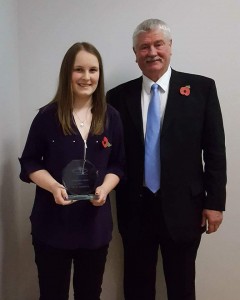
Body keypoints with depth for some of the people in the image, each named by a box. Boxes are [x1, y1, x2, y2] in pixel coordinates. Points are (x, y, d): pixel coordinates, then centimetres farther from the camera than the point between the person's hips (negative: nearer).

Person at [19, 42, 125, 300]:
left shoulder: (111, 117, 0)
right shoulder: (47, 116, -7)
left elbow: (117, 165, 6)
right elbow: (29, 163, -2)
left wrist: (104, 188, -14)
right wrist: (53, 186, -19)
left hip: (95, 222, 2)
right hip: (52, 222, -2)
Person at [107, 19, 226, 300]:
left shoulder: (201, 88, -1)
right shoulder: (118, 96, 3)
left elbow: (215, 149, -2)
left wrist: (215, 202, -4)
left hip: (183, 206, -1)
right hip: (135, 208, 2)